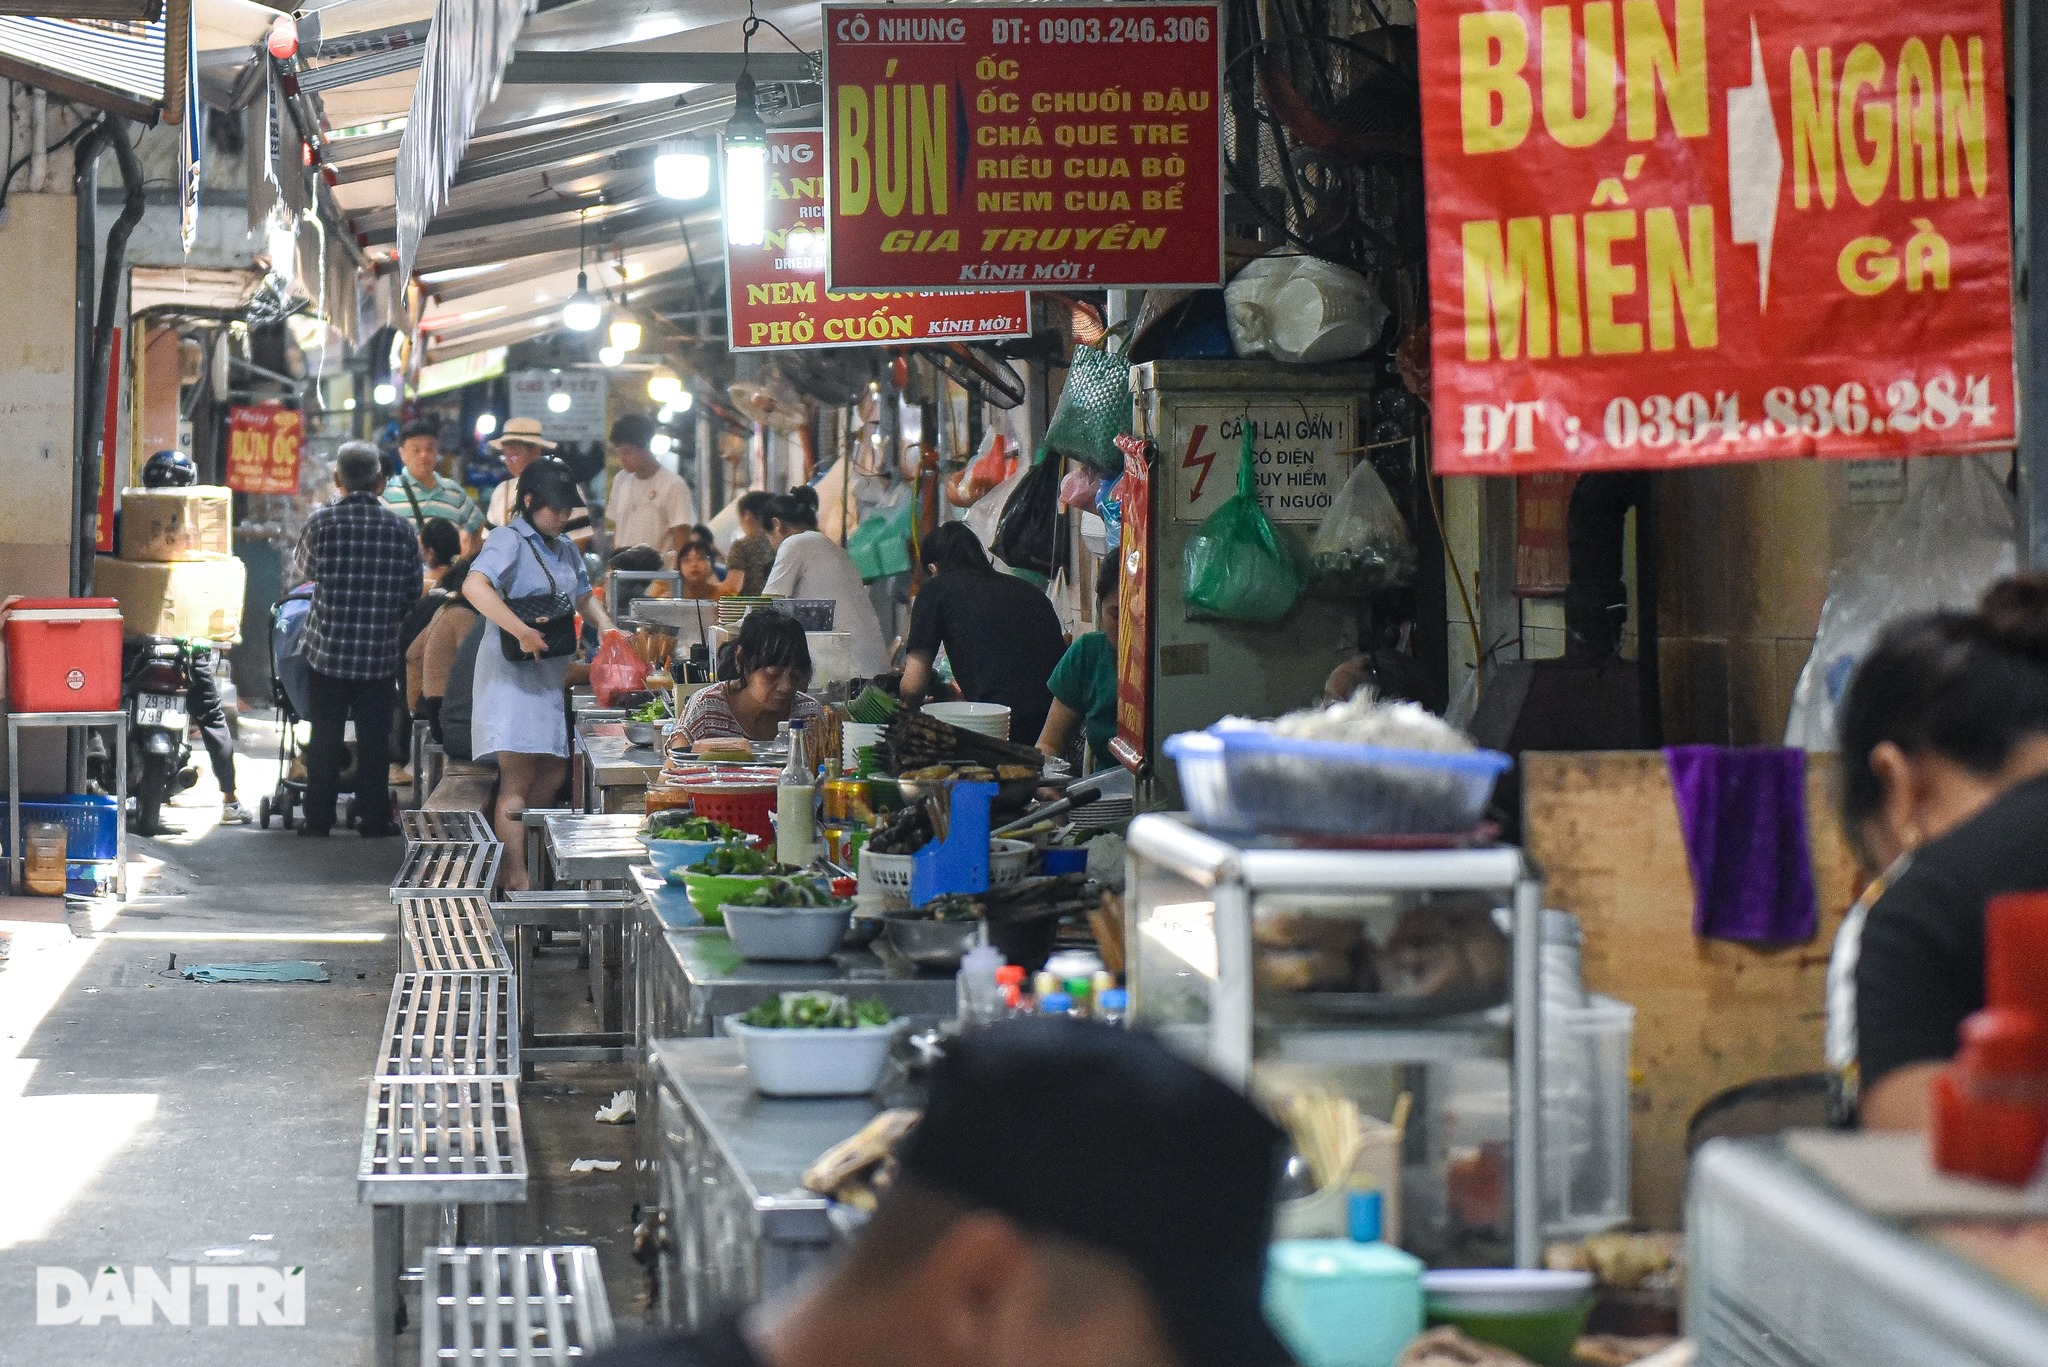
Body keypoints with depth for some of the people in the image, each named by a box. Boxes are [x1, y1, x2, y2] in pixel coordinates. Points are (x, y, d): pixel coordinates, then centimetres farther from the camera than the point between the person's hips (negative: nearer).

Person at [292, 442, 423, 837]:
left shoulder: (322, 521, -8)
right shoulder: (401, 528, -4)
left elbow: (306, 570, 7)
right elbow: (413, 593, 2)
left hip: (327, 649, -1)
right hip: (380, 654, 1)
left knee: (325, 738, 9)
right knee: (374, 739, 9)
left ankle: (319, 818, 12)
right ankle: (374, 817, 12)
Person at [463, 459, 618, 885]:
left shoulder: (564, 549, 15)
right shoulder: (510, 540, -11)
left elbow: (583, 596, 28)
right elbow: (474, 587, -28)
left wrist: (605, 626, 7)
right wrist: (523, 632, -32)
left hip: (549, 671, 9)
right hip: (511, 670, -9)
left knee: (552, 771, 10)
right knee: (518, 778, -11)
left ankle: (516, 851, 21)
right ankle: (516, 879, -12)